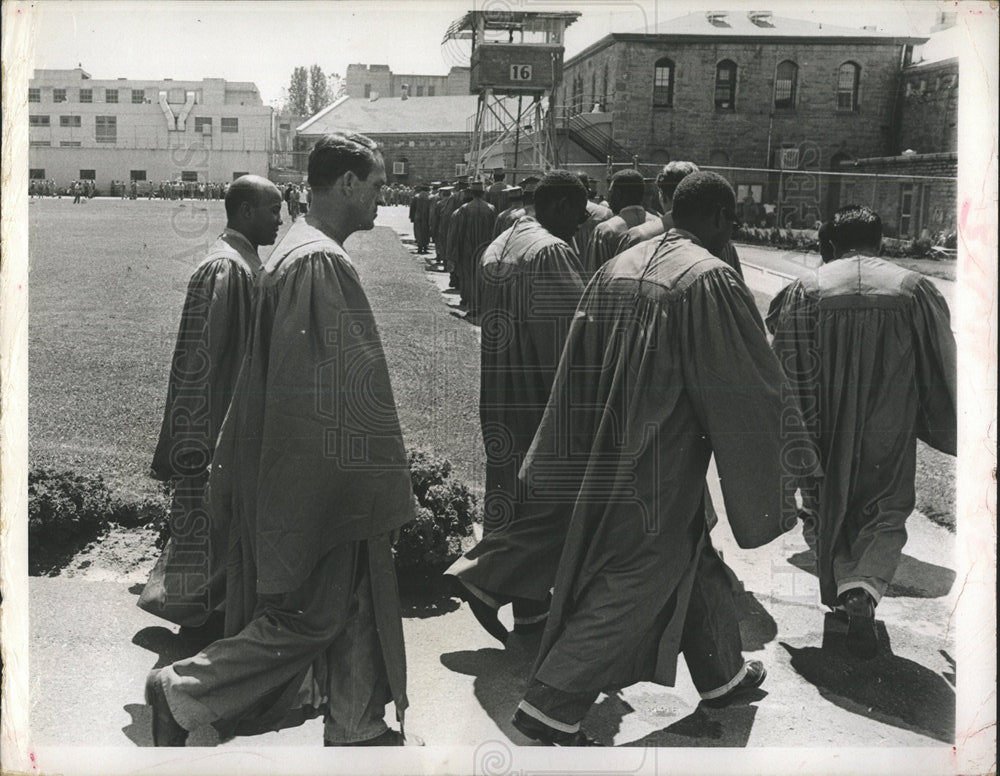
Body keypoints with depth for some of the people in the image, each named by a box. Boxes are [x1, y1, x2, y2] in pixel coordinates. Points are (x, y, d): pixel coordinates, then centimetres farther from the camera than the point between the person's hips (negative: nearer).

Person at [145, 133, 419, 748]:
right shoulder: (317, 262, -20)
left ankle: (358, 727, 30)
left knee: (357, 602, 17)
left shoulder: (310, 253, 12)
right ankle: (181, 693, 14)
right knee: (311, 613, 3)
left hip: (333, 476, 10)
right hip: (320, 477, -10)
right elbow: (314, 385, -23)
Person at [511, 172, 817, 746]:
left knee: (691, 560, 23)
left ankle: (722, 674, 40)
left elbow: (580, 365, 8)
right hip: (664, 460, -8)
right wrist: (793, 452, 1)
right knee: (637, 580, 3)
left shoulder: (619, 267, 5)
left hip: (613, 455, 8)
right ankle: (551, 706, 6)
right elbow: (751, 381, -12)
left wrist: (570, 460, 15)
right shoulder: (710, 278, -17)